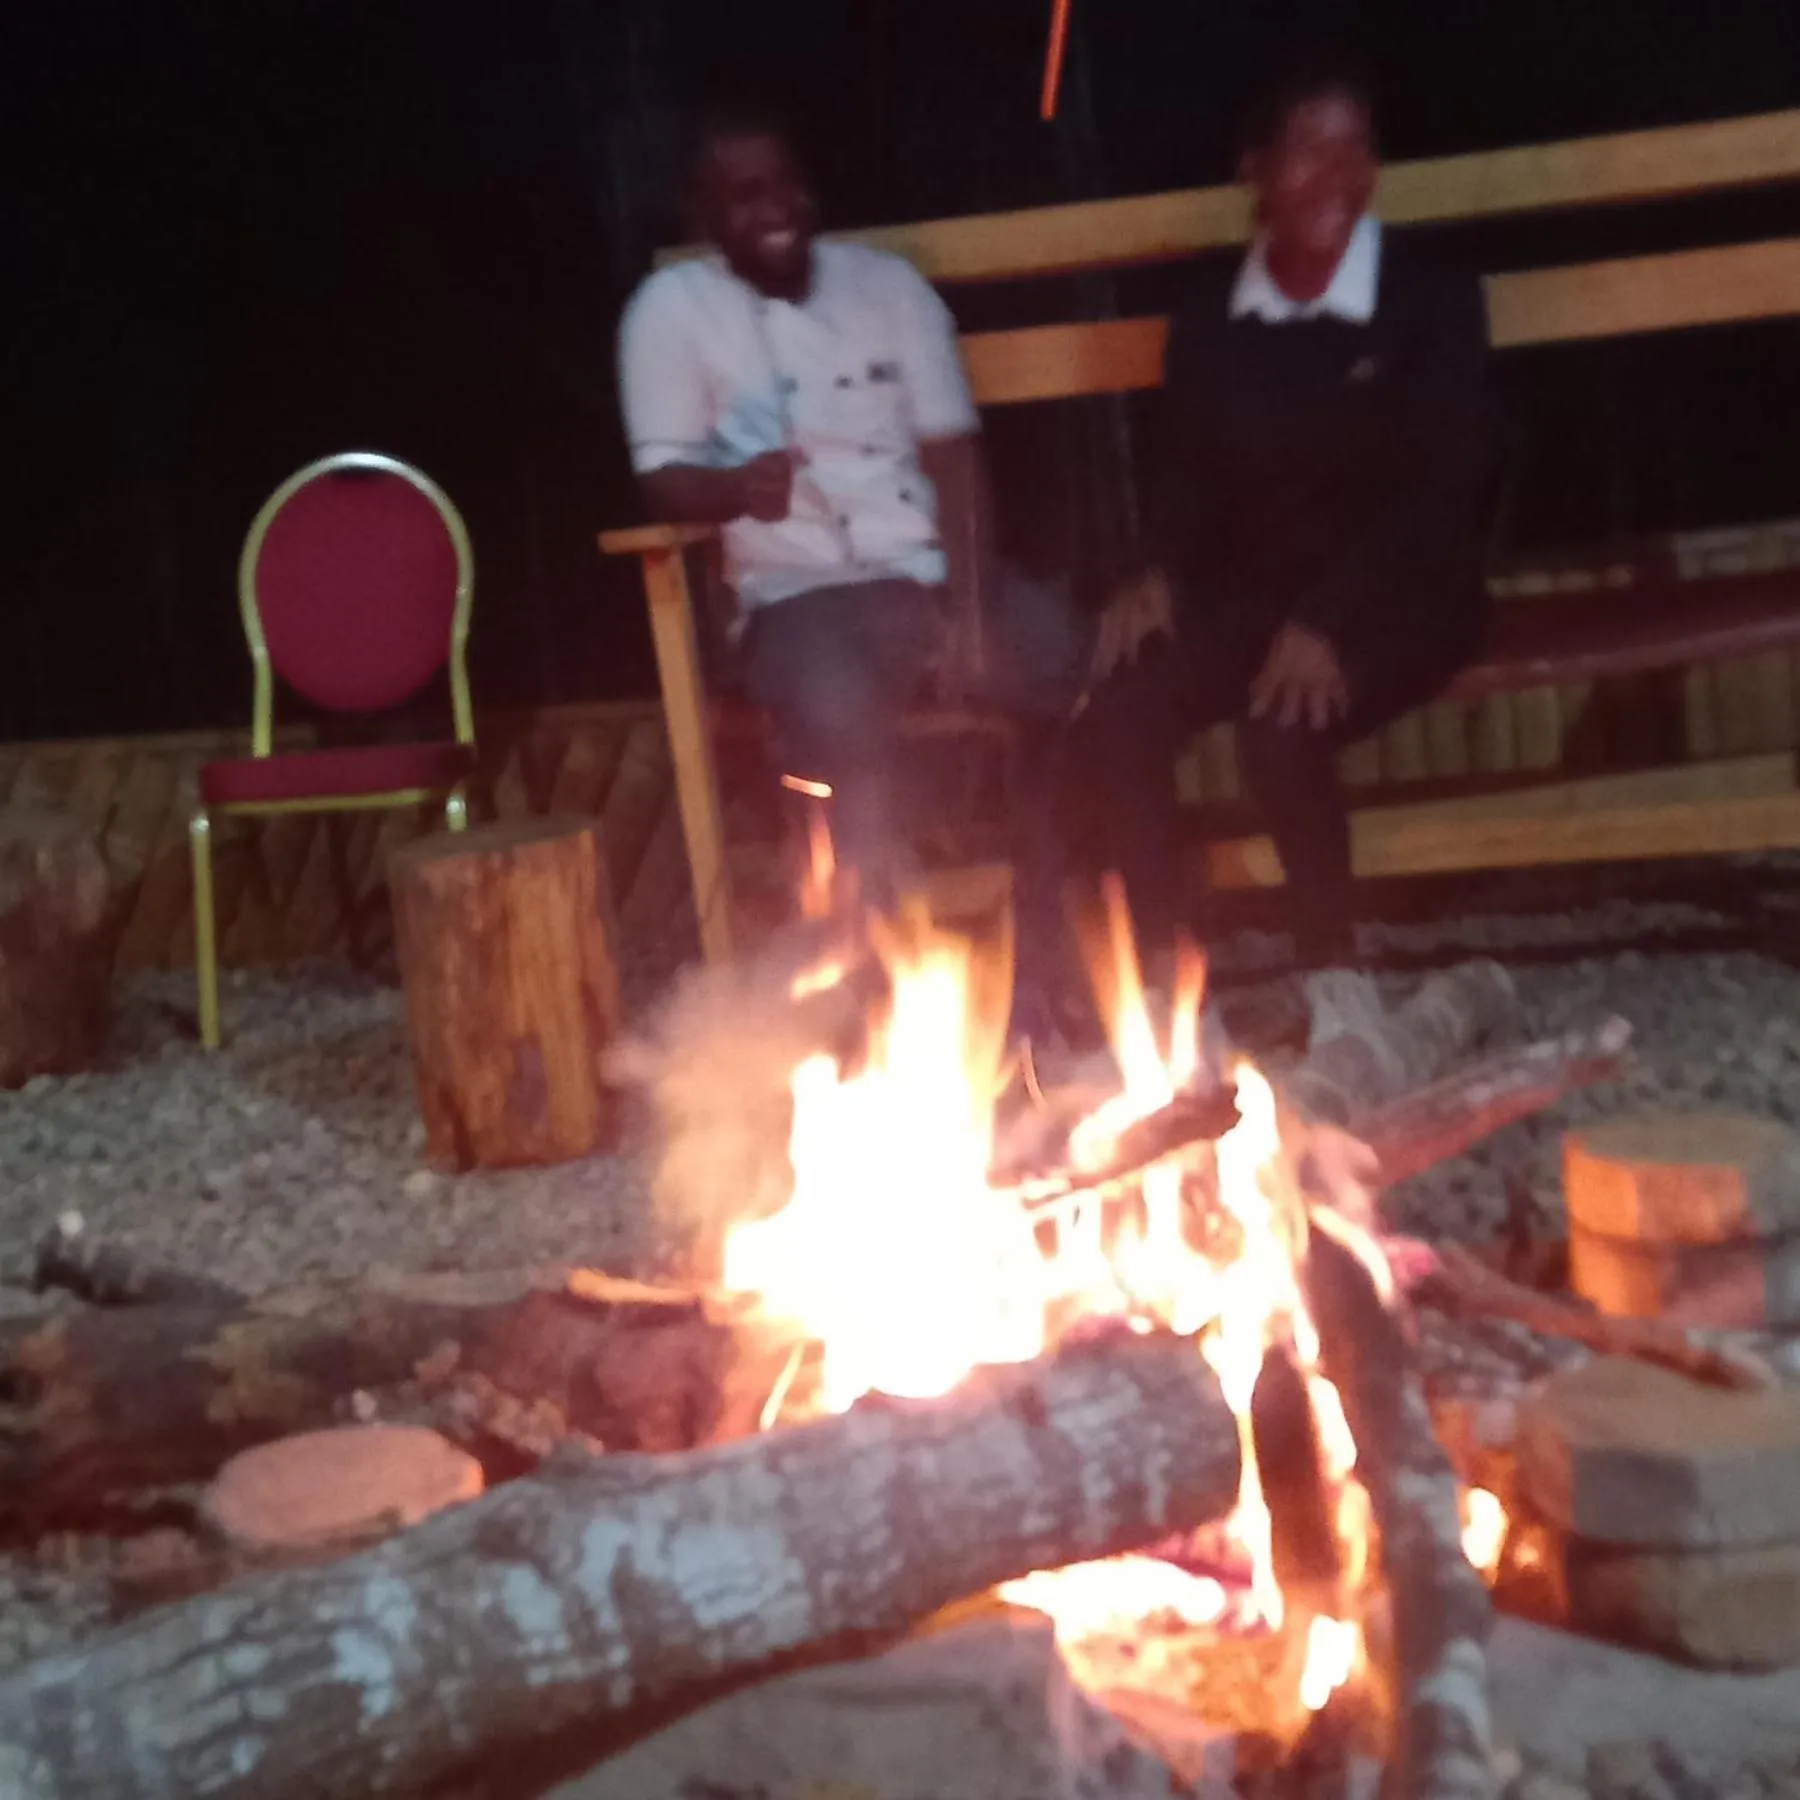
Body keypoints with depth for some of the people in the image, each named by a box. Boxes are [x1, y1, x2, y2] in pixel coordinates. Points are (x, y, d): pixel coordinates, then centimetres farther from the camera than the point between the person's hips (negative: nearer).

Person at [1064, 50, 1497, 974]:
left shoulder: (1433, 302, -3)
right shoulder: (1209, 311, 7)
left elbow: (1447, 485, -10)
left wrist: (1329, 621, -23)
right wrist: (1165, 575, -9)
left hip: (1398, 594, -3)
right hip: (1251, 592, 4)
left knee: (1280, 728, -33)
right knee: (1114, 721, -25)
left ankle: (1331, 959, -11)